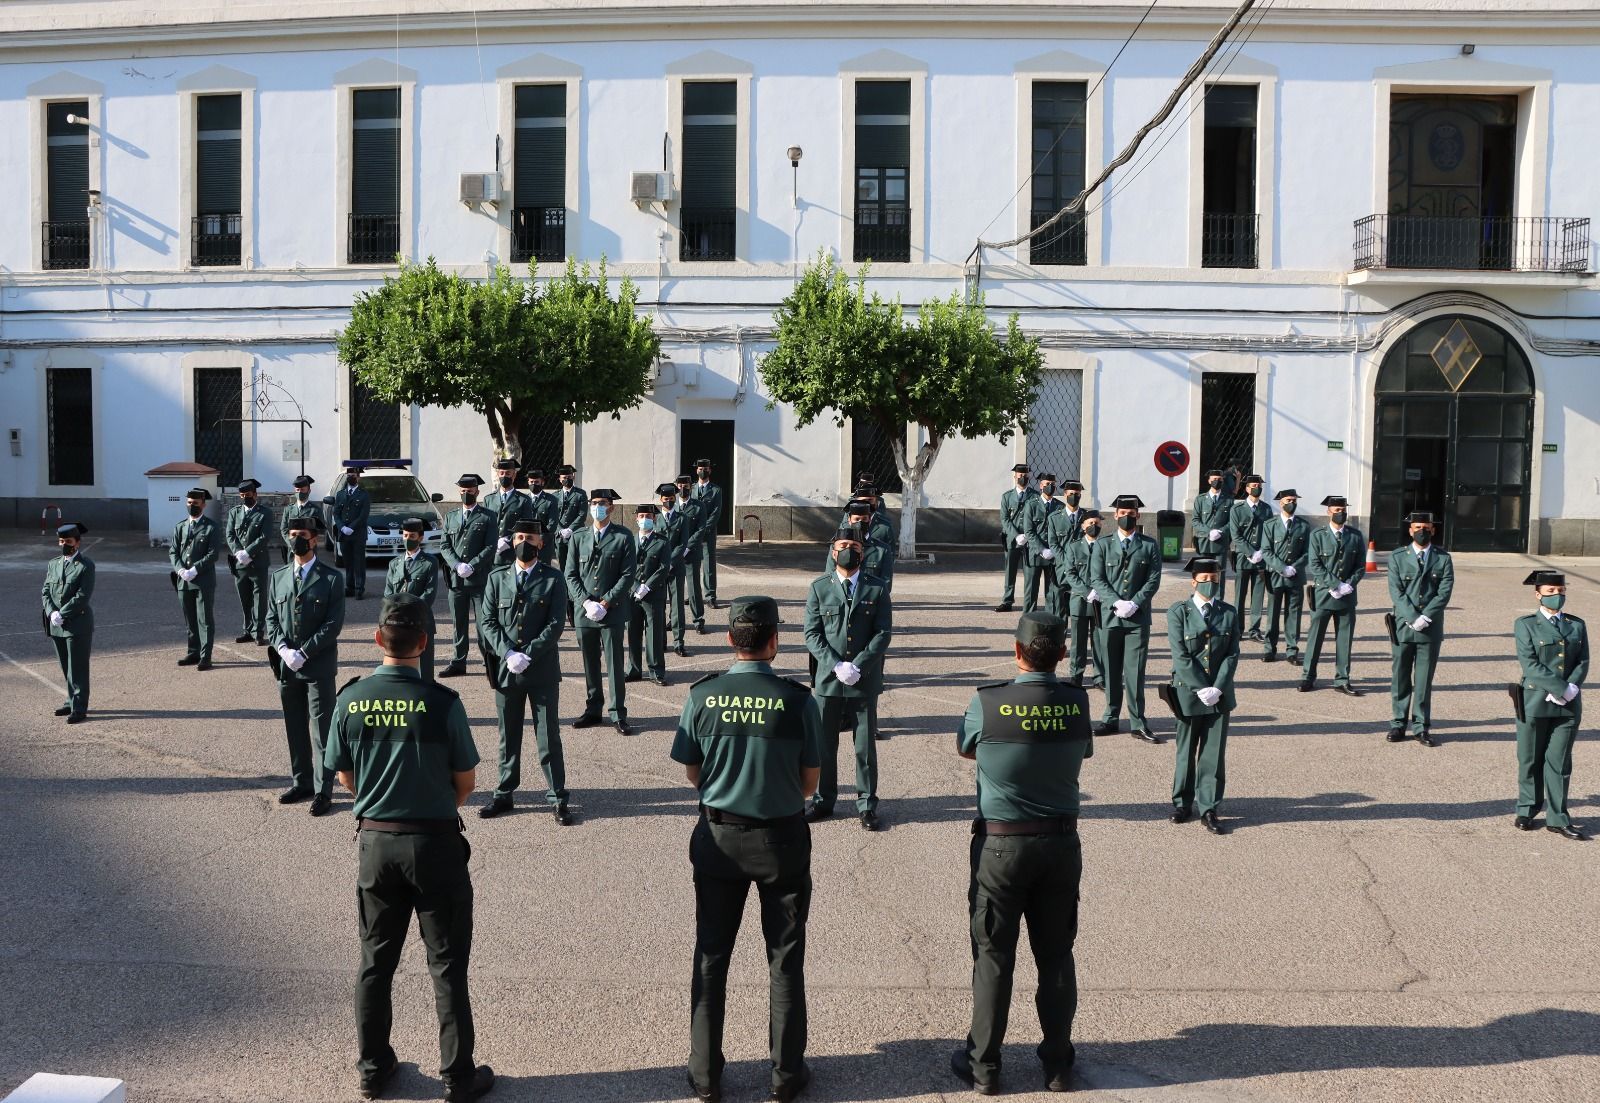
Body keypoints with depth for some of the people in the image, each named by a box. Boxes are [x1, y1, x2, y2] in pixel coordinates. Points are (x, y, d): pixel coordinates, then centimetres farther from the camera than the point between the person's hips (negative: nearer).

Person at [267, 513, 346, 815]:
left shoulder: (331, 579, -4)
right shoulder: (279, 577, 10)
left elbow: (333, 624, -9)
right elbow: (271, 619, 9)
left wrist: (303, 653, -15)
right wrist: (284, 651, -8)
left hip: (319, 667, -4)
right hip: (286, 666, 5)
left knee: (321, 729, -1)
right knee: (295, 729, 12)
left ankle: (323, 790, 4)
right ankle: (301, 782, 24)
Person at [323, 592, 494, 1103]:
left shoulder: (351, 698, -7)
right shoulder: (441, 702, -16)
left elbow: (344, 777, 4)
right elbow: (466, 782, -8)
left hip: (375, 839, 3)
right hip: (435, 841, -3)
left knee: (376, 960, 18)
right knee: (447, 964, 8)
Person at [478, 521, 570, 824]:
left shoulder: (553, 579, -1)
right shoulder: (497, 578, 6)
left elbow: (556, 623, -7)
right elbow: (487, 622, 2)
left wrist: (527, 655, -15)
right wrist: (508, 654, -13)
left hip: (543, 670, -2)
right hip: (505, 670, 2)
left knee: (549, 735, 2)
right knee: (508, 736, 12)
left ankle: (557, 797, 9)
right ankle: (504, 794, 23)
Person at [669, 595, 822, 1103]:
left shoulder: (702, 696, -11)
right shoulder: (798, 700, -15)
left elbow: (693, 774, -1)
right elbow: (809, 784, -6)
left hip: (719, 837, 2)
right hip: (782, 838, -1)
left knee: (711, 956, 15)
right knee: (785, 959, 14)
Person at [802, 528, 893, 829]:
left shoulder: (877, 589, 2)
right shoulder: (819, 588, 3)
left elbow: (883, 632, -3)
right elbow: (812, 634, -1)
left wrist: (858, 666, -14)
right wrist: (836, 666, -14)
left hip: (864, 681, -1)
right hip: (828, 680, 1)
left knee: (865, 746, 5)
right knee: (824, 744, 10)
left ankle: (866, 804, 16)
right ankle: (824, 800, 24)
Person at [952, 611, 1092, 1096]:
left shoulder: (988, 702, -16)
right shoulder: (1077, 702, -7)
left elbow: (965, 749, 2)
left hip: (1000, 845, -3)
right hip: (1061, 843, 3)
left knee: (994, 956, 8)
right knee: (1056, 955, 14)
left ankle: (983, 1065, 19)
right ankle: (1058, 1063, 24)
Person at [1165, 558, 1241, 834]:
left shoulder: (1229, 613, 4)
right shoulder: (1178, 613, -5)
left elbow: (1232, 655, 0)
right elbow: (1181, 657, -11)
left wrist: (1217, 688, -11)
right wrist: (1201, 689, -16)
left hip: (1220, 694, 2)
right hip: (1189, 693, -2)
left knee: (1214, 753, 3)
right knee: (1186, 751, 10)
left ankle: (1209, 809, 10)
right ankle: (1182, 803, 24)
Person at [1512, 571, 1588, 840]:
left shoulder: (1577, 626, 10)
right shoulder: (1526, 625, -2)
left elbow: (1583, 663, 3)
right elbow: (1530, 664, -11)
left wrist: (1572, 689, -15)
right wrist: (1561, 689, -19)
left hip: (1569, 706, 3)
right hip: (1535, 703, -3)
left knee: (1560, 762, 5)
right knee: (1531, 760, 7)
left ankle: (1558, 818, 11)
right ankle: (1527, 811, 21)